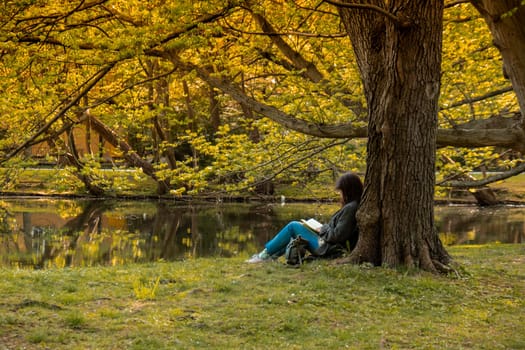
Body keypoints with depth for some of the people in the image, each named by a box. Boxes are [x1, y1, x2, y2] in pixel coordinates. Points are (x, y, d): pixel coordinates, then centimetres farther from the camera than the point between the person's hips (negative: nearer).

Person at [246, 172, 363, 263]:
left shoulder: (350, 208, -21)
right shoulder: (352, 206, 9)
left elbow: (338, 235, -24)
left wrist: (323, 230, -7)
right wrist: (324, 229, 6)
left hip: (327, 249, -10)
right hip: (327, 247, 10)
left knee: (293, 226, -2)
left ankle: (265, 254, 7)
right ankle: (271, 256, 17)